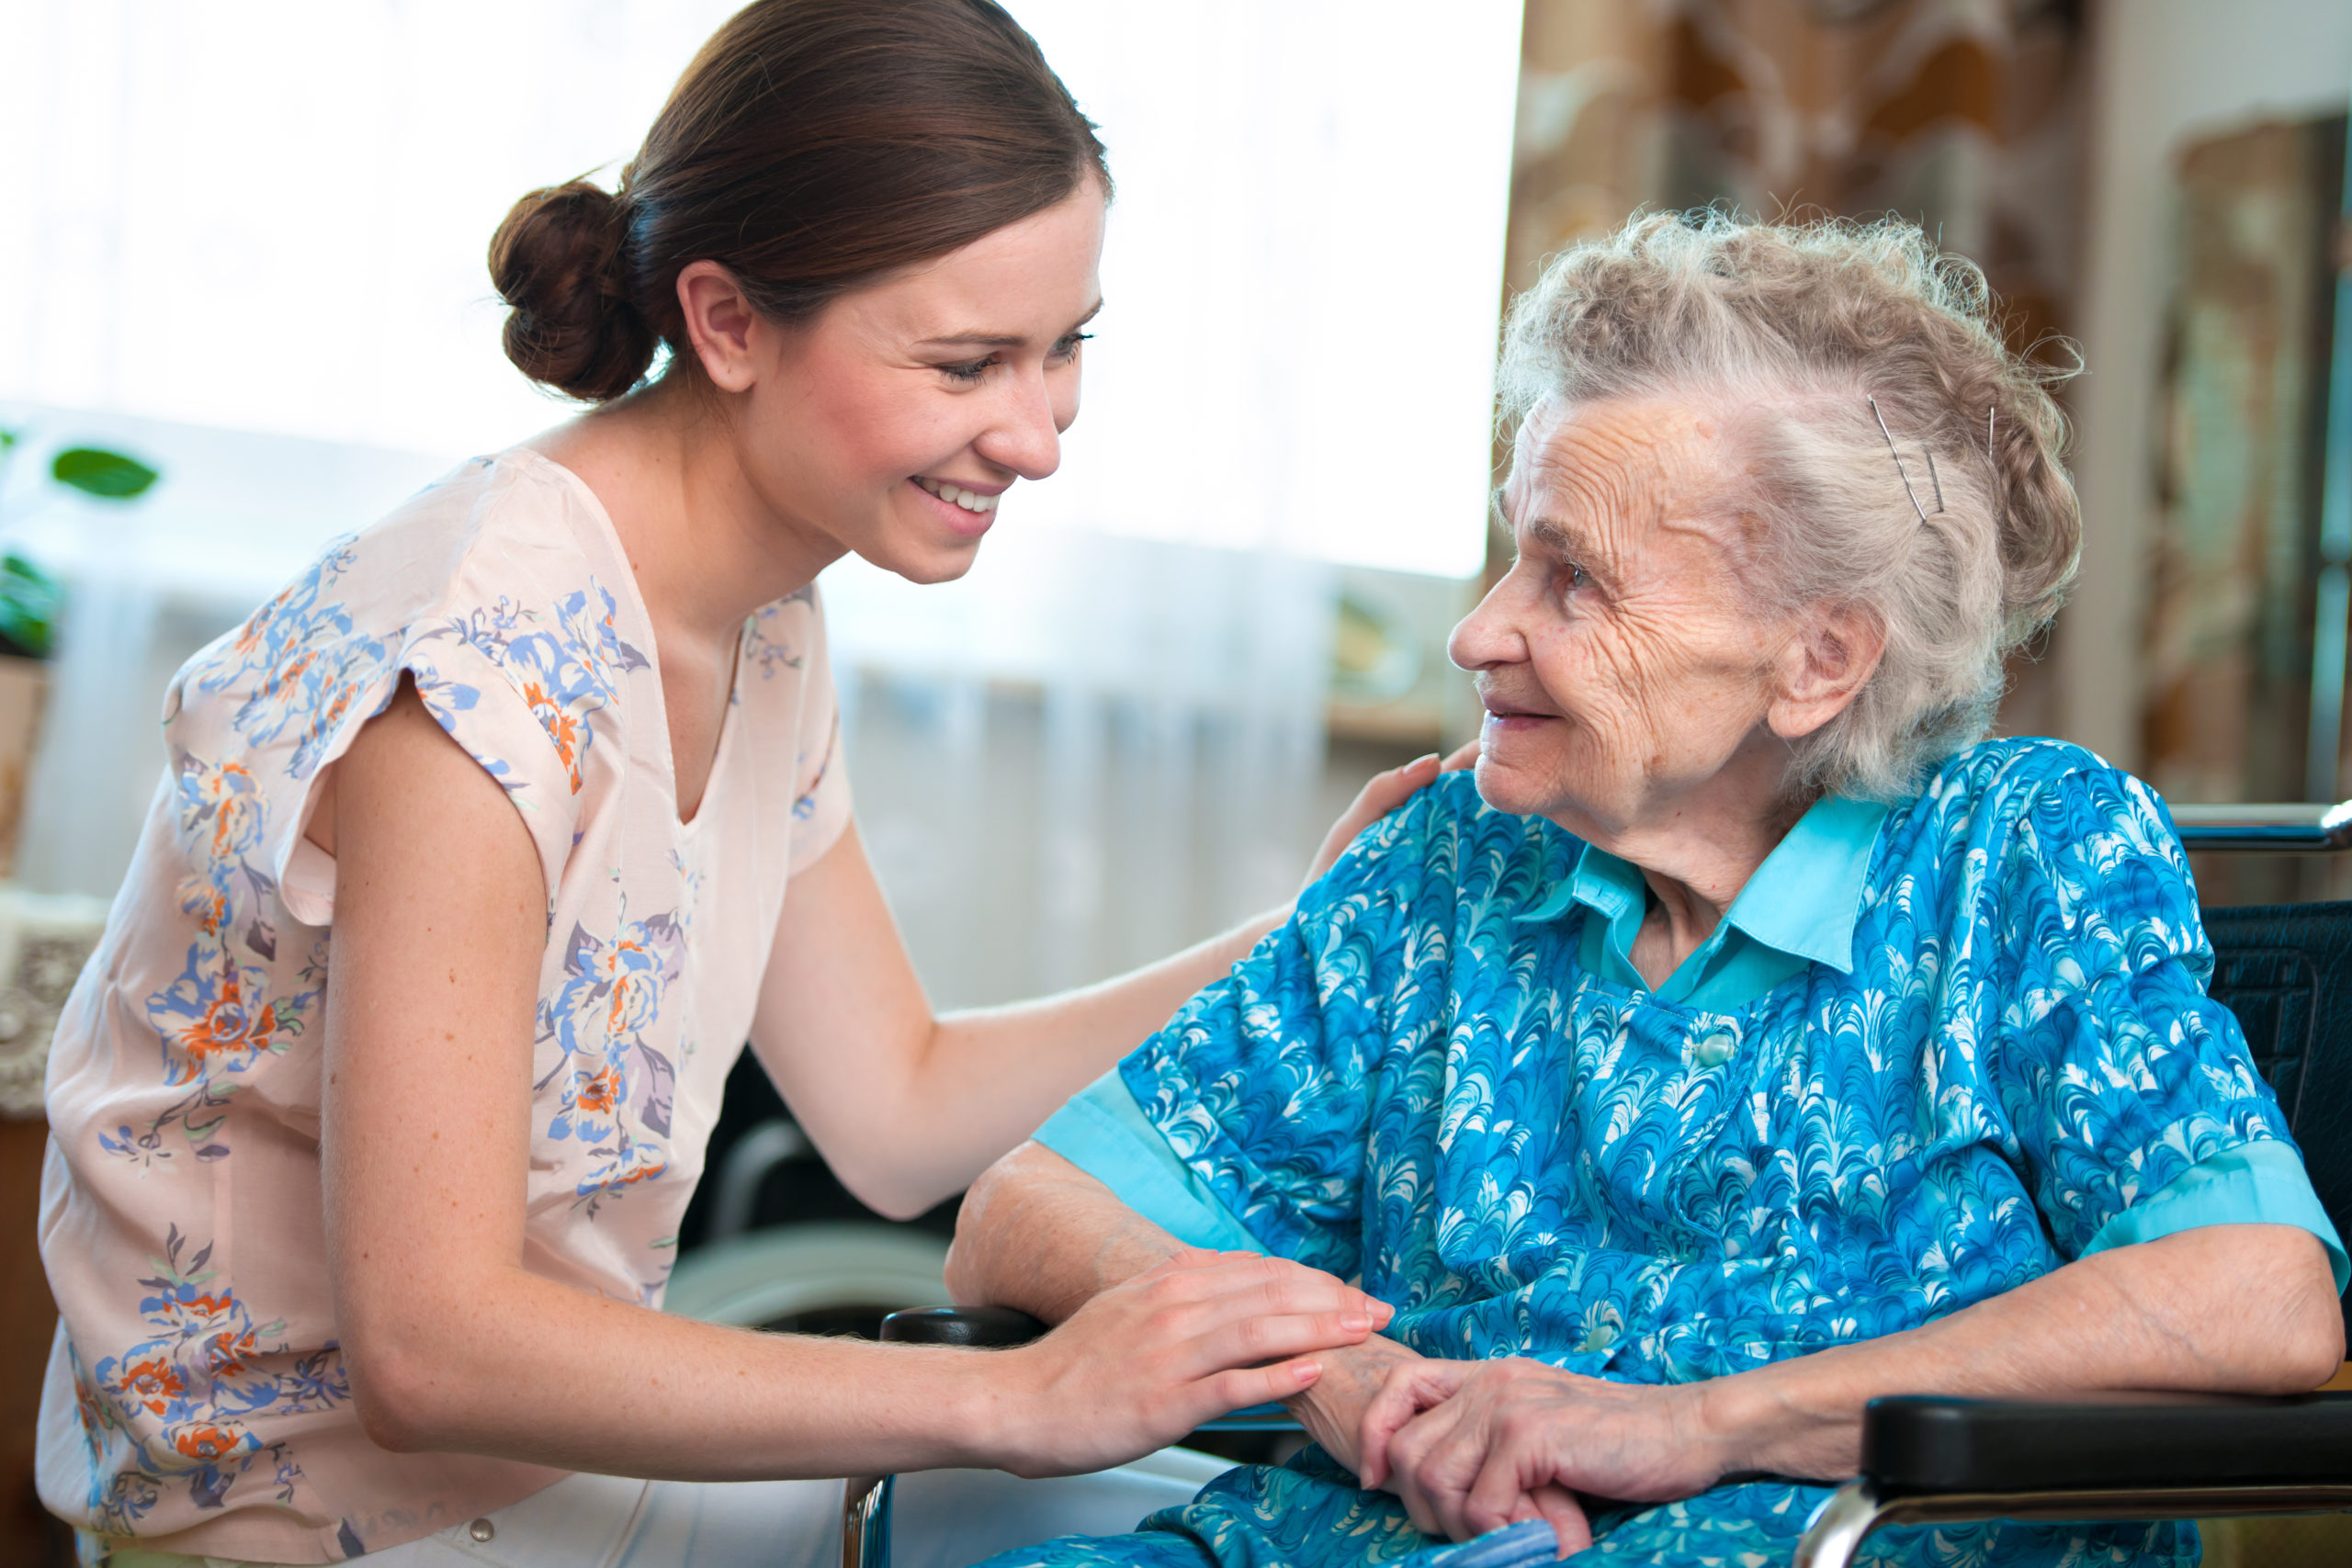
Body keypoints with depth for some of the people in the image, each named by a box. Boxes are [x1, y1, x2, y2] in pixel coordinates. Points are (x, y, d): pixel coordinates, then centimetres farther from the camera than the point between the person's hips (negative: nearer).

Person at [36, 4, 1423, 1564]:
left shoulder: (762, 625, 2)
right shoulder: (487, 661, -26)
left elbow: (900, 1115, 8)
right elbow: (428, 1345, -29)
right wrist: (1022, 1399, -31)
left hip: (547, 1443, 8)